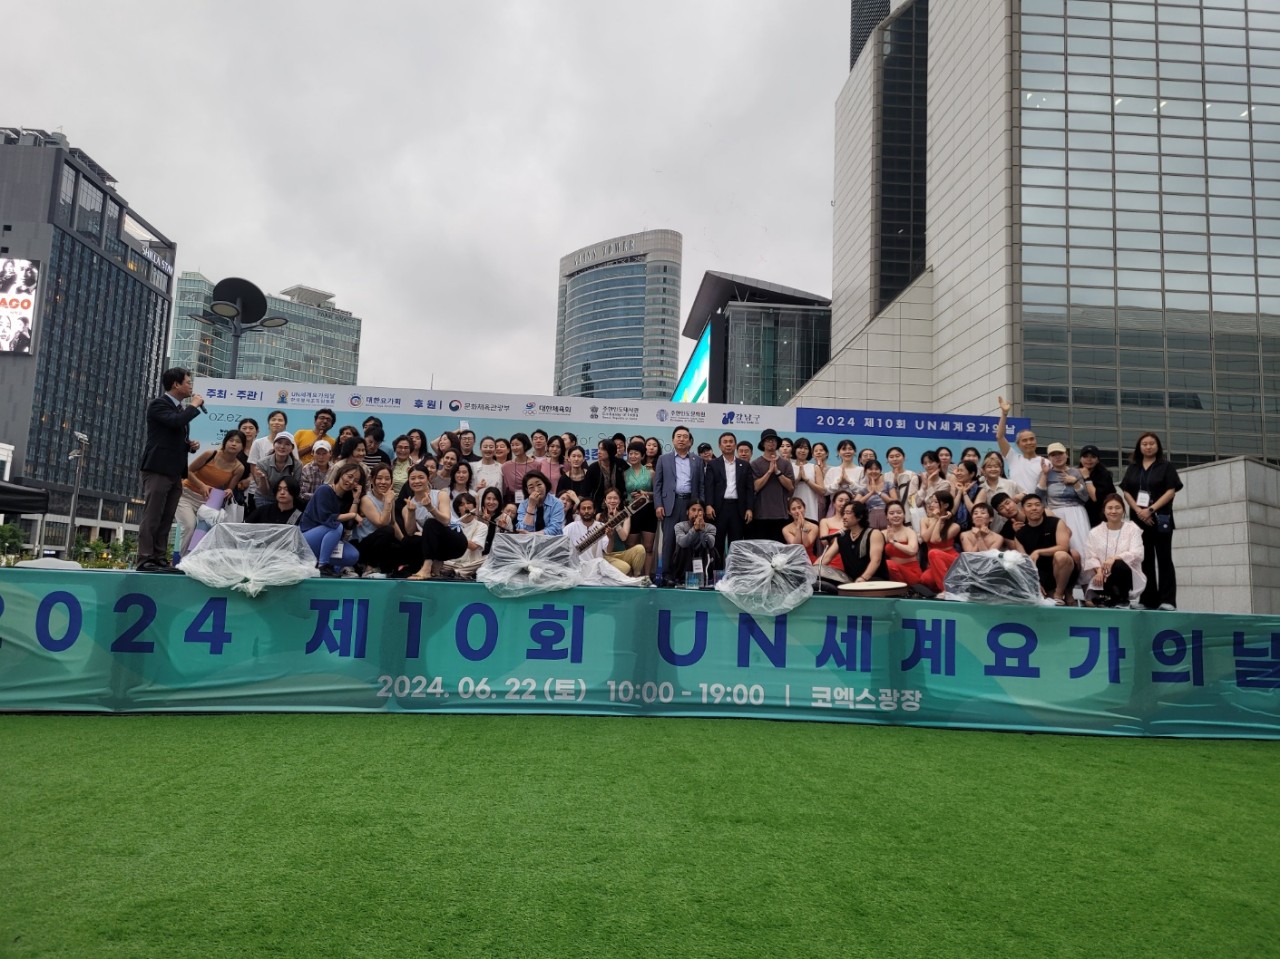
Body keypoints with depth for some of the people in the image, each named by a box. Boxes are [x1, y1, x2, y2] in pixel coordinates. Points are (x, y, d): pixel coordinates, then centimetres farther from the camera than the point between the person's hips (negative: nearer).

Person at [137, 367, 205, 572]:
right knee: (152, 517, -8)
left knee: (166, 519, 6)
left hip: (174, 471, 8)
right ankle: (146, 560, -8)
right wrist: (194, 406, -9)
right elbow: (175, 421, -25)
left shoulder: (181, 408, 20)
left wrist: (191, 444, 9)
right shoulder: (158, 404, -5)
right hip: (158, 469, -8)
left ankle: (160, 559, 8)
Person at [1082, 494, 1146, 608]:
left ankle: (1122, 599, -15)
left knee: (1119, 565, -38)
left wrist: (1115, 558, -27)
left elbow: (1137, 554, -9)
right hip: (1102, 577, -1)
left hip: (1125, 576, 1)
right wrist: (1099, 570, -21)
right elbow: (1090, 557, 1)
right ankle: (1107, 598, 0)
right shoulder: (1095, 532, 10)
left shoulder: (1132, 529, 5)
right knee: (1091, 602, -33)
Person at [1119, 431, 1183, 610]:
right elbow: (1126, 492, 6)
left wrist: (1151, 509, -15)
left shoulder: (1166, 466, 5)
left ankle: (1167, 600, -8)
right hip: (1139, 519, 3)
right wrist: (1139, 511, -10)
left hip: (1161, 519, -3)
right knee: (1145, 560, 4)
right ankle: (1148, 601, 7)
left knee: (1164, 559, -5)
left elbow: (1171, 491, -5)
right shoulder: (1132, 468, 14)